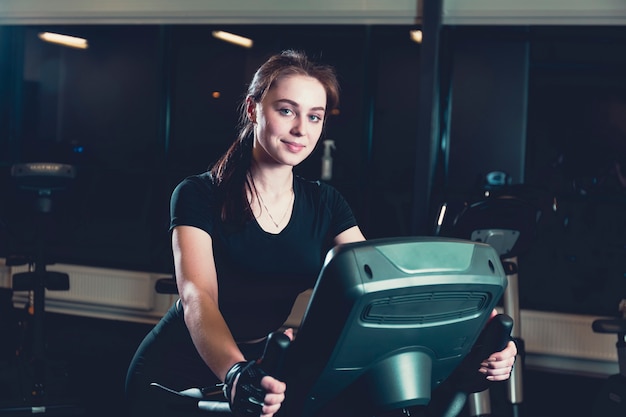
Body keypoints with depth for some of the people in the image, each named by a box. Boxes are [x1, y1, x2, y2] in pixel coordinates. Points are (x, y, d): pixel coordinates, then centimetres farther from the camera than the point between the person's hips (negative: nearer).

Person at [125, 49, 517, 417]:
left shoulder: (325, 205, 0)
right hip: (174, 380, -3)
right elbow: (197, 296, -27)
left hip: (264, 376, 4)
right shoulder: (200, 196, -13)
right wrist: (235, 374, -47)